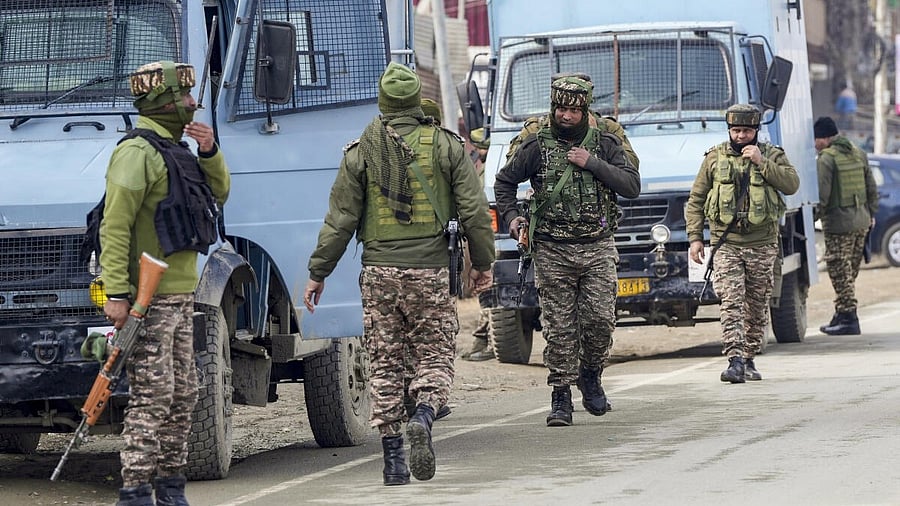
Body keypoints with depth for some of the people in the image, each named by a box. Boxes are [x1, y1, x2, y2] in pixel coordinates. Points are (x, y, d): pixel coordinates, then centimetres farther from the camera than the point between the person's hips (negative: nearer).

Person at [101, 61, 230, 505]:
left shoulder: (175, 150, 17)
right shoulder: (138, 153, -12)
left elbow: (218, 194, 25)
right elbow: (114, 227, -17)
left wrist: (208, 152, 6)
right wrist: (116, 293, -23)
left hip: (180, 295, 9)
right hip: (149, 299, -9)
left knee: (183, 394, 12)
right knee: (152, 396, -11)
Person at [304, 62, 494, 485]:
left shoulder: (361, 152, 1)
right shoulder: (446, 146, 2)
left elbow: (340, 219, 1)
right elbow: (474, 211, 2)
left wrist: (318, 272, 9)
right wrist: (482, 263, 14)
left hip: (379, 271, 0)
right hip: (431, 270, 0)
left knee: (384, 363, 6)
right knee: (435, 355, 8)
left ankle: (393, 458, 3)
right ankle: (424, 415, -21)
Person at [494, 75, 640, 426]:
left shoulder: (605, 145, 5)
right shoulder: (537, 147, 3)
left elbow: (632, 186, -4)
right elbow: (504, 181, 16)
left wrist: (593, 164, -11)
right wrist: (510, 217, 2)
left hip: (597, 249, 1)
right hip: (552, 252, -1)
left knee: (600, 319, -7)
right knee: (559, 327, -2)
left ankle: (590, 375, 18)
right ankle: (560, 397, 4)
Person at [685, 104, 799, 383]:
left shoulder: (772, 155, 7)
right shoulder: (714, 158, 7)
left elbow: (792, 184, -9)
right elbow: (695, 200, 10)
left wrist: (762, 163, -14)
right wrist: (695, 237, 3)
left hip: (762, 246, 1)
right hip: (725, 245, -1)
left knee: (757, 306, 7)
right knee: (731, 303, -13)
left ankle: (749, 359, 18)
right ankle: (735, 361, -21)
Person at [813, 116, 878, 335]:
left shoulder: (826, 159, -12)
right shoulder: (859, 154, 11)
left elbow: (822, 195, -17)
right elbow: (872, 188, 16)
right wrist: (871, 213, 25)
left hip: (838, 223, -8)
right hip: (861, 222, 8)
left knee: (840, 272, -3)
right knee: (850, 271, 14)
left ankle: (848, 318, -6)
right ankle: (842, 315, 21)